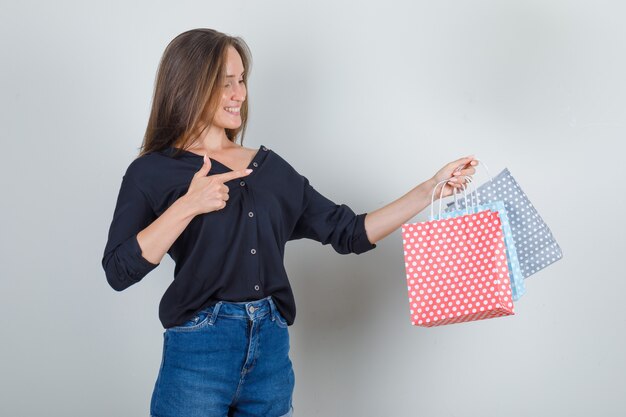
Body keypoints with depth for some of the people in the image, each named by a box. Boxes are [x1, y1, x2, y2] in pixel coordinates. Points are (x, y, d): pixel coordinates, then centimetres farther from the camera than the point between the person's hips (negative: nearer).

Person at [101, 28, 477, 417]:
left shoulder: (270, 166, 10)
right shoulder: (153, 172, -2)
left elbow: (350, 233, 8)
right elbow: (120, 271, -12)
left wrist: (431, 189, 2)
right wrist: (186, 207, -21)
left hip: (272, 352, 4)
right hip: (198, 354, -4)